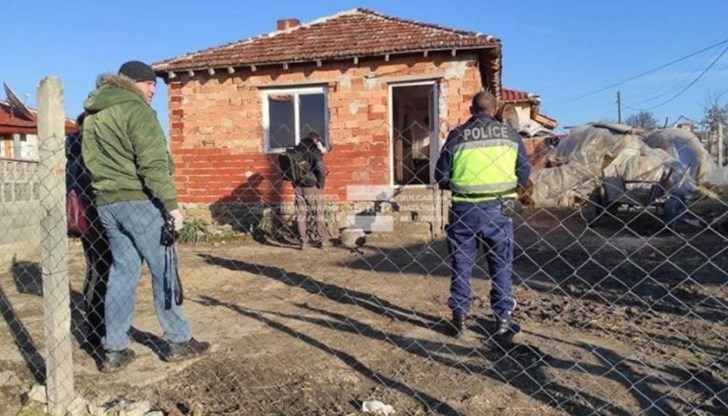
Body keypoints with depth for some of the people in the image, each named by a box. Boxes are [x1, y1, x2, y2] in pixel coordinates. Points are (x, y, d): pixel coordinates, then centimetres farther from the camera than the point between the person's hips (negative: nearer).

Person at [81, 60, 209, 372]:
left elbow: (91, 161, 18)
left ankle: (114, 350, 12)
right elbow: (153, 163, -17)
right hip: (139, 201, -8)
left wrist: (106, 189, 18)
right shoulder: (135, 109, -9)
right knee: (163, 270, 1)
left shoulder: (92, 115, 18)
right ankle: (179, 341, 10)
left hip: (106, 202, 8)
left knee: (122, 271, 10)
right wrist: (171, 204, -17)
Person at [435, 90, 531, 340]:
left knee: (461, 265, 11)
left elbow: (441, 177, 0)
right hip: (497, 209, 0)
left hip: (464, 209, 0)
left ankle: (459, 318, 19)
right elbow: (524, 174, 5)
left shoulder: (457, 135, 1)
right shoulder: (510, 134, 4)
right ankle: (503, 320, 17)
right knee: (501, 266, 12)